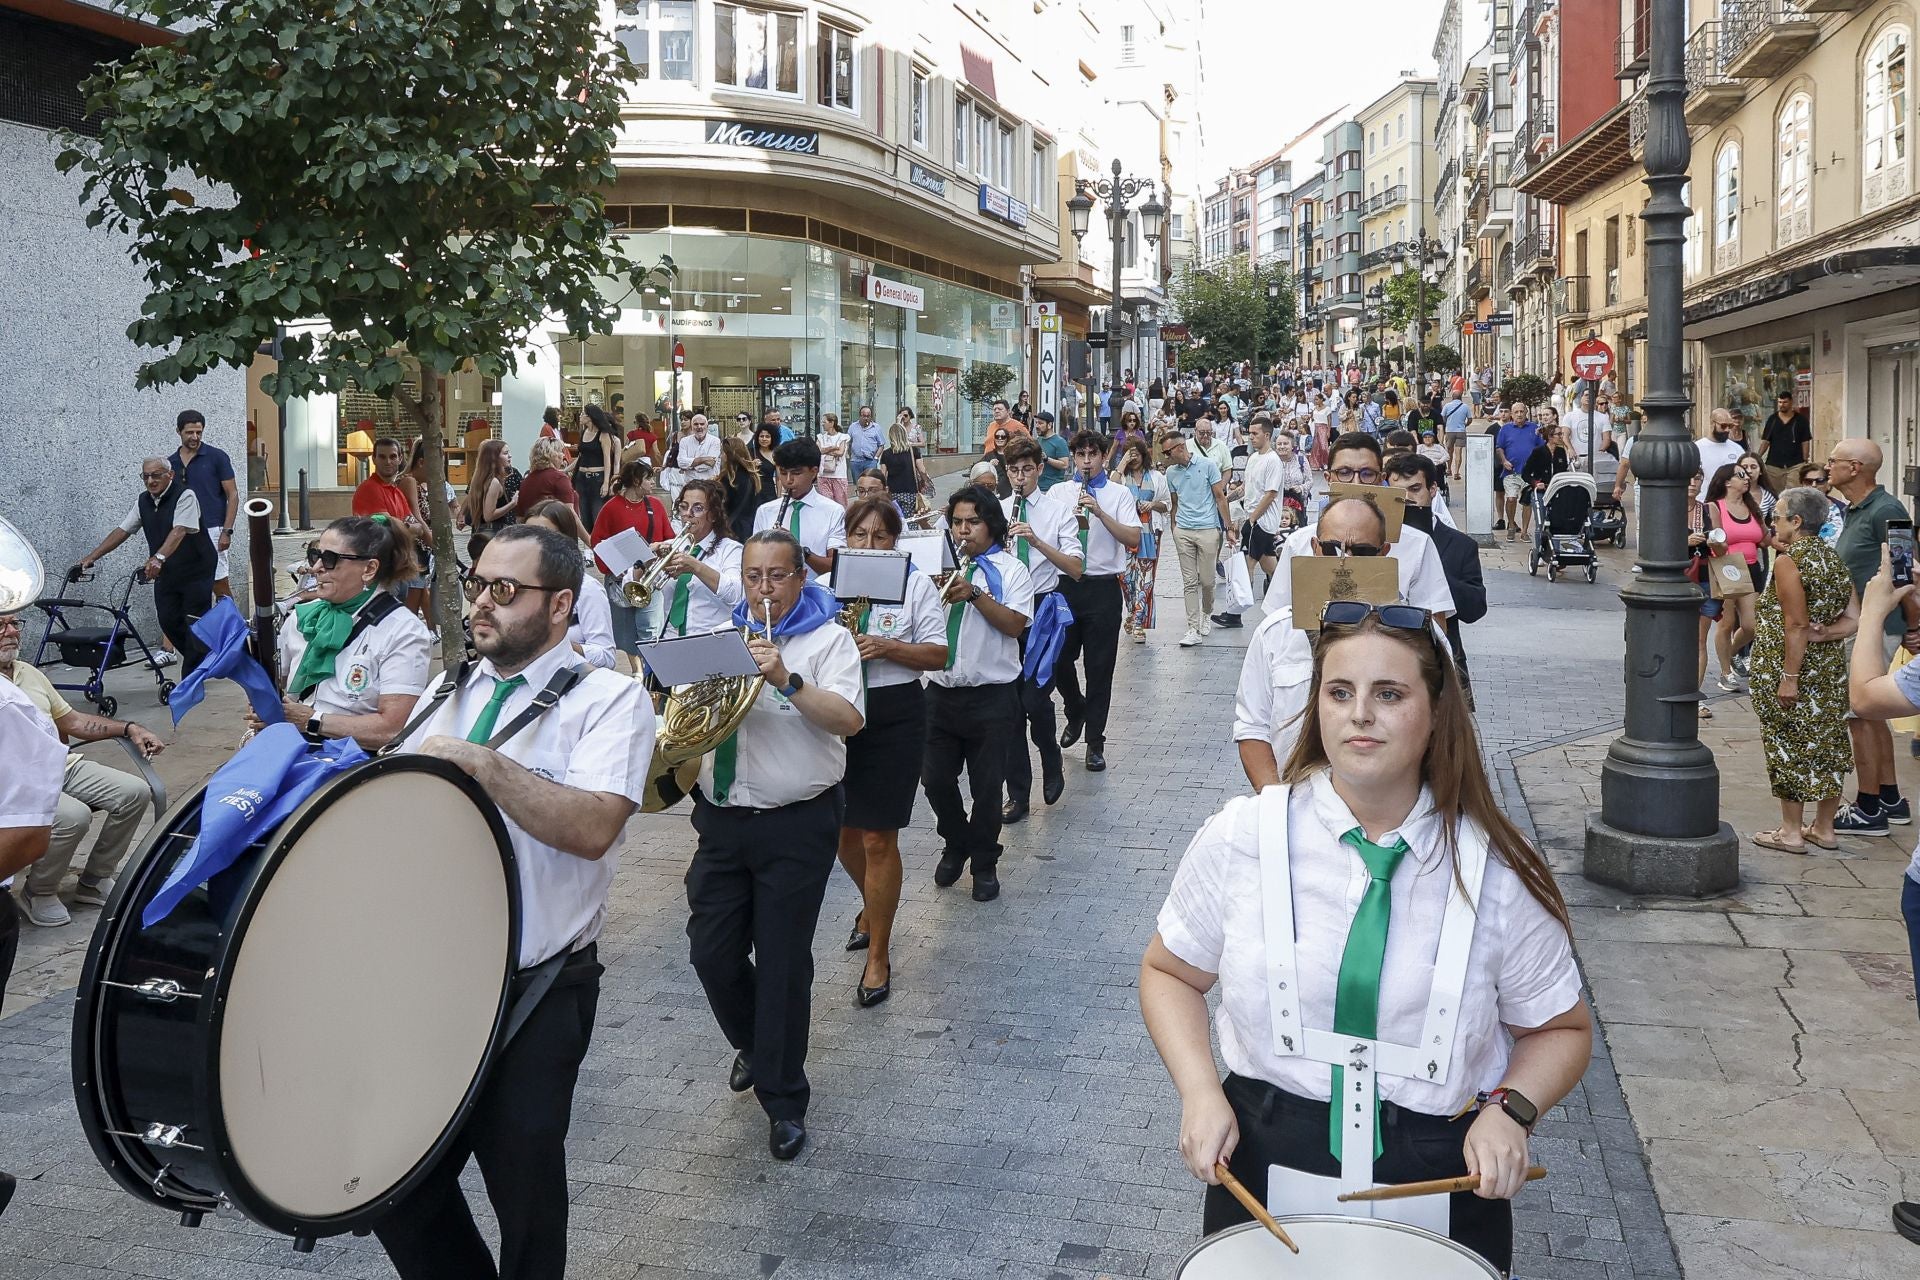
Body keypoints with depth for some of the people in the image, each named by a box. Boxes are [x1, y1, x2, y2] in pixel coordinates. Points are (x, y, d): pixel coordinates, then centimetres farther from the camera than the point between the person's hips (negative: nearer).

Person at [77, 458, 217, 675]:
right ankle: (204, 661, 22)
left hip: (195, 572, -7)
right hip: (165, 574, 7)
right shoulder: (143, 502, 6)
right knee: (169, 622, 5)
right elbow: (121, 531, 7)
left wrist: (158, 558, -44)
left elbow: (179, 531, -30)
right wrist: (91, 557, 0)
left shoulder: (185, 496, -17)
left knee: (194, 624, -4)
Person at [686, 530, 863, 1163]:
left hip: (797, 825, -5)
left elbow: (849, 720, -18)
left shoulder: (829, 639, -4)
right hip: (723, 820, 5)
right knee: (712, 953, 8)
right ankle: (752, 1045, 38)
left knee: (783, 964, 1)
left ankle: (783, 1099, 17)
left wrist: (787, 680, -28)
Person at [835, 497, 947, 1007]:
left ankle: (878, 955, 13)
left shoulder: (916, 584, -1)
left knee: (878, 837, -2)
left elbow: (939, 655, -4)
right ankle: (873, 906, 45)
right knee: (843, 830, 14)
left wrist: (886, 647, -18)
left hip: (893, 717, -3)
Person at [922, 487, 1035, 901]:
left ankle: (984, 862, 22)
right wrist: (938, 594, -15)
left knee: (986, 786, 3)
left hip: (990, 695, -3)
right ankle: (956, 845, 33)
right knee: (936, 780, 8)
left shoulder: (1010, 569, -2)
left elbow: (1014, 624, -14)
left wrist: (974, 593, -22)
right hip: (941, 691, 4)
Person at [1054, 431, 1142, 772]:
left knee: (1100, 668, 3)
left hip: (1103, 587, -2)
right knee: (1060, 660, 7)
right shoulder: (1058, 493, 7)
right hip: (1065, 585, 2)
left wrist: (1100, 512, -18)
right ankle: (1075, 712, 37)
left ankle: (1095, 742, 13)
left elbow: (1133, 539, -9)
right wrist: (1073, 519, -16)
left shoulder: (1119, 495, 2)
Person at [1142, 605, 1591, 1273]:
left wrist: (1509, 1109, -14)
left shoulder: (1497, 874, -10)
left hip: (1440, 1187, 0)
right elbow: (1170, 971, 4)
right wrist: (1200, 1093, -11)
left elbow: (1560, 1029, 5)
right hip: (1263, 1168, 0)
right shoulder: (1240, 838, -10)